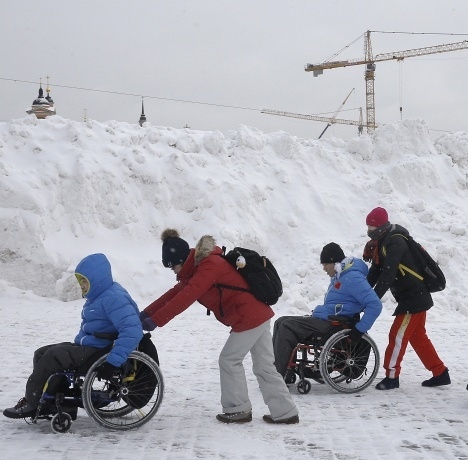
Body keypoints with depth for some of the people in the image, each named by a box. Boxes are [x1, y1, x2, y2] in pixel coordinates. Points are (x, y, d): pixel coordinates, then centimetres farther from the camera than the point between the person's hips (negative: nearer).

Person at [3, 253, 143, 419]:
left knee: (53, 356, -21)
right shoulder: (99, 296, 14)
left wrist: (113, 361, -36)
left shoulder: (114, 298, -20)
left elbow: (133, 330, -33)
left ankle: (31, 404, -7)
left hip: (99, 353, -11)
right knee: (41, 354, 5)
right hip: (87, 346, 11)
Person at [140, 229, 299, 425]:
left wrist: (155, 320, -26)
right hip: (259, 314, 10)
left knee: (229, 361, 2)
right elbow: (175, 292, 12)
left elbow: (184, 299, -26)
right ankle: (285, 412, 17)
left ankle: (239, 409, 13)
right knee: (264, 367, 13)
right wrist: (146, 313, 5)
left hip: (248, 319, -10)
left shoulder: (209, 267, -19)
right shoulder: (199, 267, 13)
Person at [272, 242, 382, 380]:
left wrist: (360, 329, -24)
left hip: (331, 325, -11)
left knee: (286, 326, -19)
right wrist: (314, 314, 23)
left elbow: (375, 305, -22)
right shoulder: (339, 276, 16)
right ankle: (284, 373, -3)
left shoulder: (352, 278, -15)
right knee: (281, 322, 1)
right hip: (323, 319, 11)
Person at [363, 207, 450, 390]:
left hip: (414, 298, -10)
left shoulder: (394, 242, -21)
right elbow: (375, 273, 10)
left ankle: (392, 376, 2)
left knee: (398, 336, -5)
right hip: (415, 297, 10)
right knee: (418, 337, 16)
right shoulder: (383, 243, 10)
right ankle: (440, 373, 23)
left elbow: (388, 275, -29)